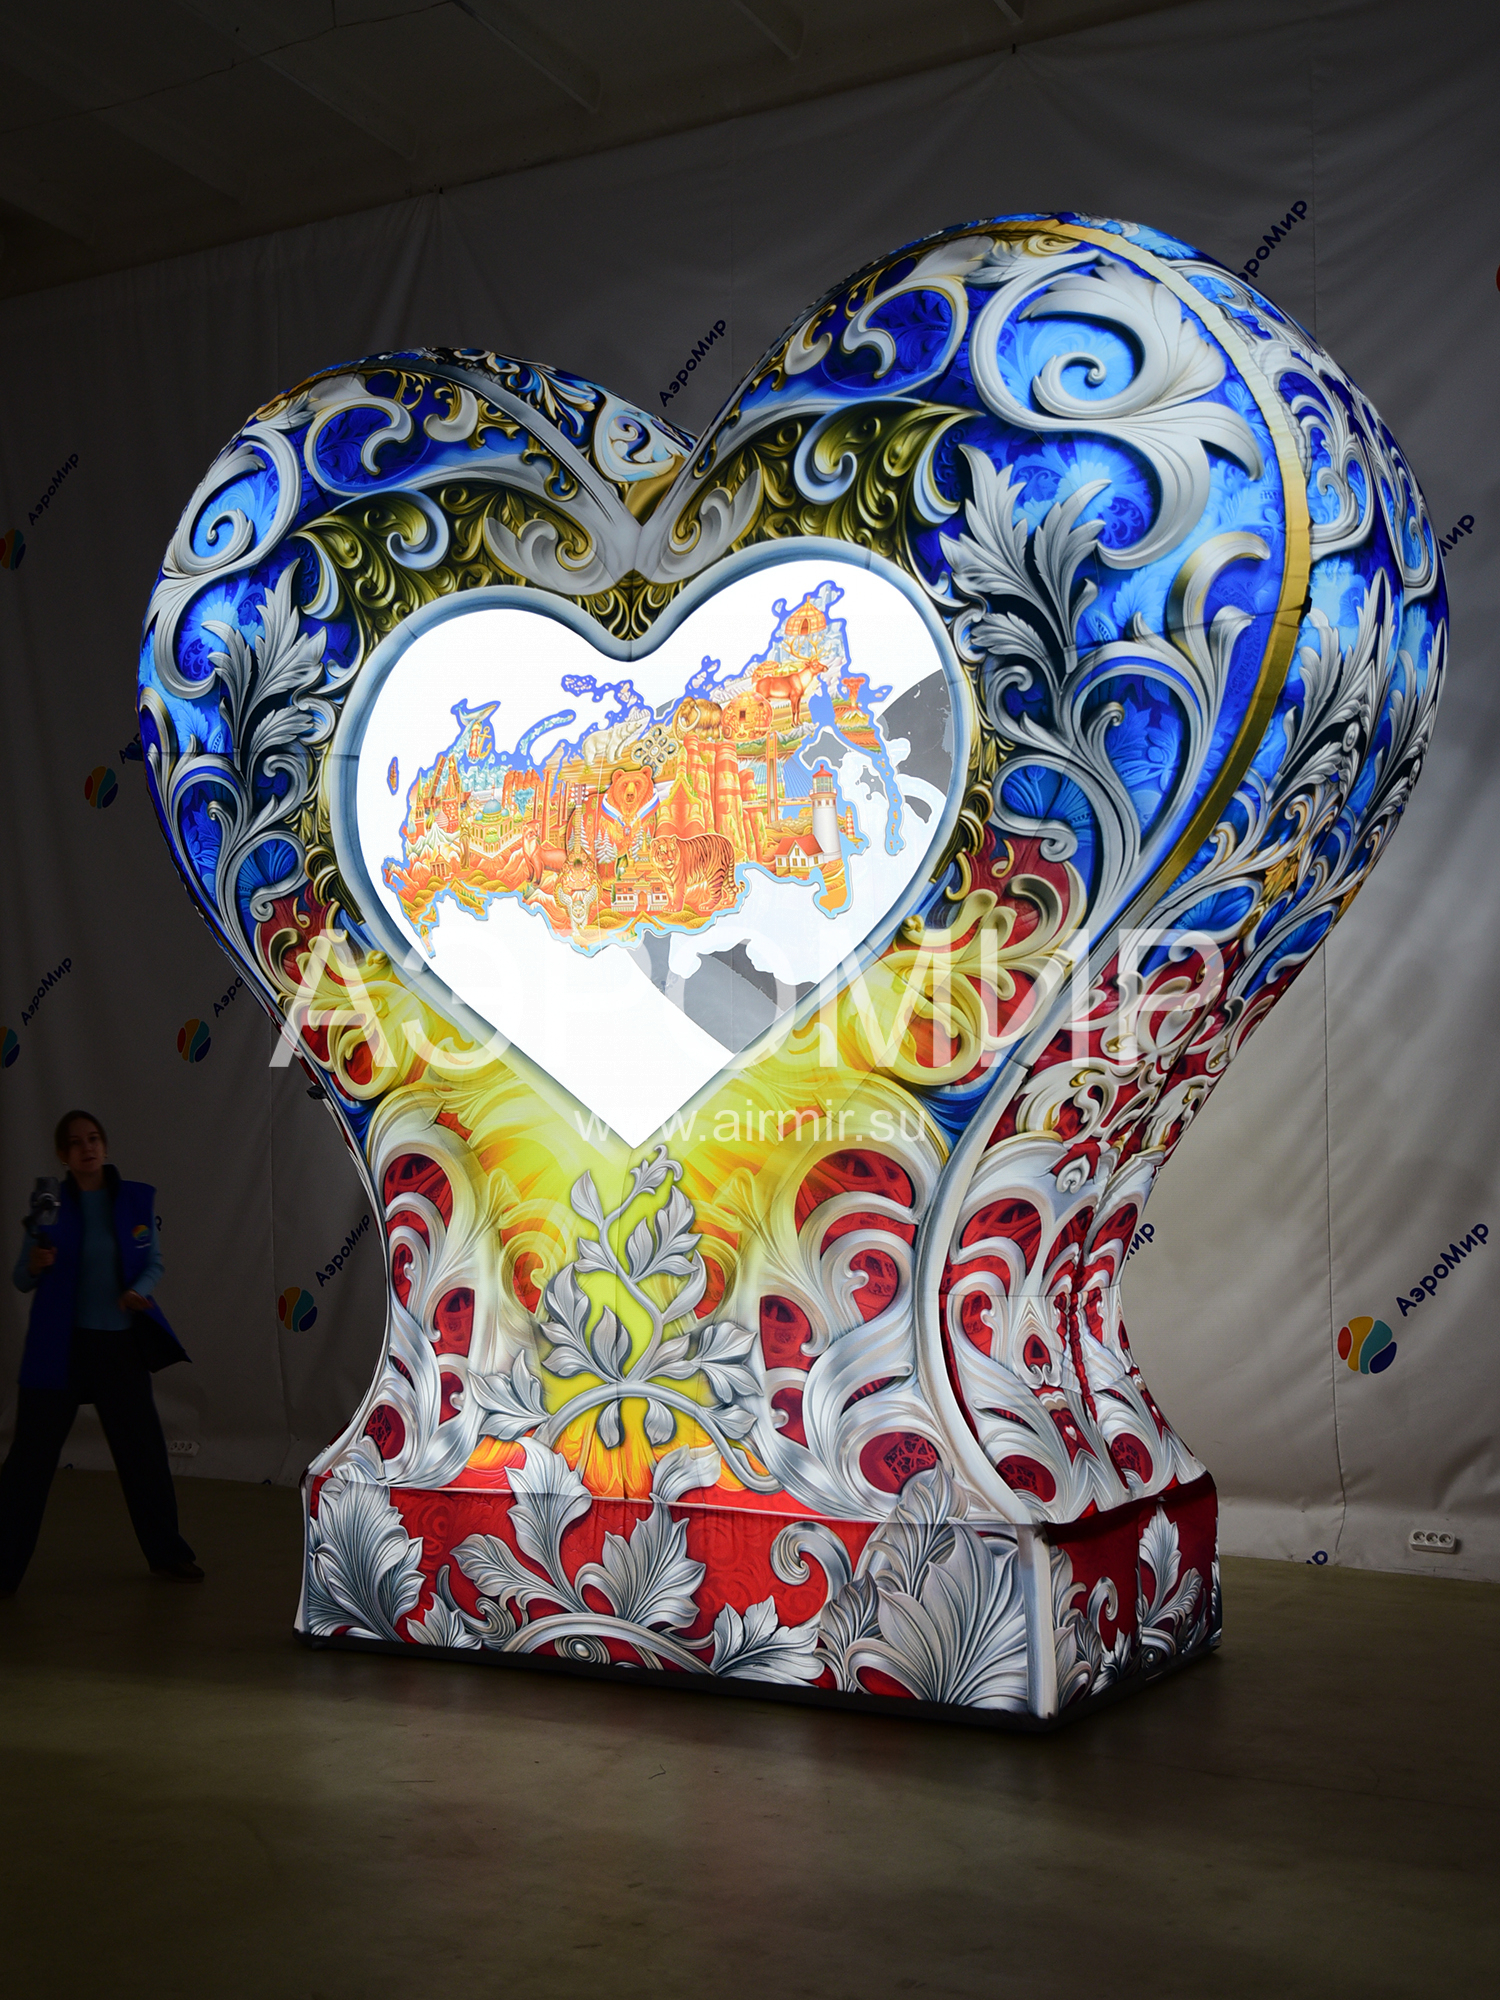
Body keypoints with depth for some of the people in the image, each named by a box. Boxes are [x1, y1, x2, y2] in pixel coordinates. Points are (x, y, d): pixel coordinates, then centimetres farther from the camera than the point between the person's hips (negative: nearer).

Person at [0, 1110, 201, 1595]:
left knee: (144, 1449, 11)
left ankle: (167, 1554, 27)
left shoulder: (137, 1199, 0)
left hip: (121, 1343, 2)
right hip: (60, 1346, -2)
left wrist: (139, 1290, -15)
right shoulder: (50, 1205, -3)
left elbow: (155, 1262, 6)